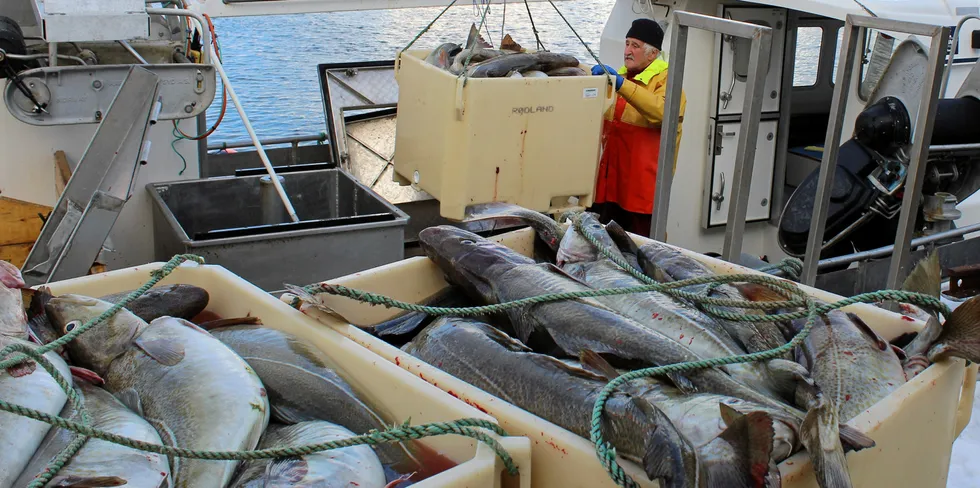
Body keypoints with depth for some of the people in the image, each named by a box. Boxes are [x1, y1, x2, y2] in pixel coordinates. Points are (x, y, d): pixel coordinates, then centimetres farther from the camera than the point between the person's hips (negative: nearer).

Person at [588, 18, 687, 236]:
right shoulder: (621, 76, 17)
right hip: (612, 177, 7)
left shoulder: (667, 80, -7)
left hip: (643, 181, -7)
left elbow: (662, 110, -31)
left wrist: (622, 84, -33)